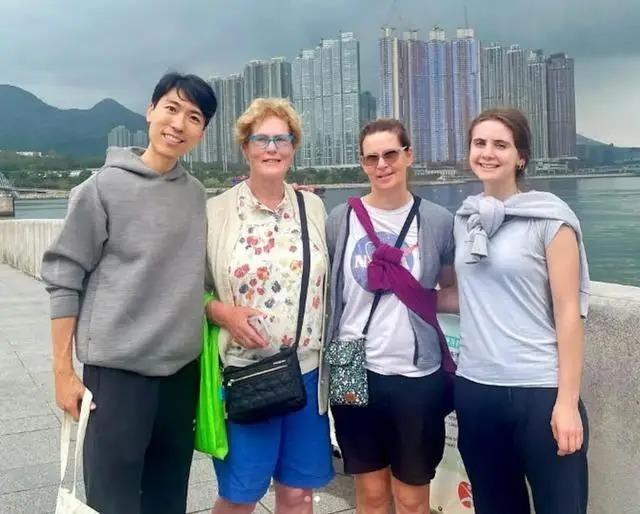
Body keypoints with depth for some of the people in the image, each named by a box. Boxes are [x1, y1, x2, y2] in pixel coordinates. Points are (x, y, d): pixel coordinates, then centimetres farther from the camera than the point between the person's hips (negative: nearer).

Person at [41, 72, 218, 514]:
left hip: (183, 367, 5)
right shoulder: (103, 188, -7)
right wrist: (63, 371, -8)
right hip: (116, 368, -4)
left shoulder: (198, 195, 6)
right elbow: (64, 278, -6)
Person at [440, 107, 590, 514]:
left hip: (540, 390, -5)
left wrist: (568, 401, -12)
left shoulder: (550, 217, -7)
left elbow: (568, 312, -9)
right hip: (475, 388, 5)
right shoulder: (465, 219, 8)